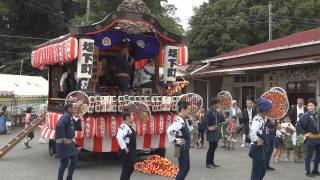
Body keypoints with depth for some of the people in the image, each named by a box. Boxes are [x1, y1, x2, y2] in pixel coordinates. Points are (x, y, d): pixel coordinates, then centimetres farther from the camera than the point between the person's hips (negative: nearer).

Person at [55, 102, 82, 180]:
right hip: (63, 143, -10)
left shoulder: (71, 117, 13)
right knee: (64, 162, -4)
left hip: (69, 142, 10)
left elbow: (78, 128, 19)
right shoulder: (66, 116, -16)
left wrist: (79, 119, 4)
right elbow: (59, 126, -33)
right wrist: (63, 138, -29)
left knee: (74, 159, 16)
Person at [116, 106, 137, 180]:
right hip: (126, 153, -10)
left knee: (131, 168, 21)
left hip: (131, 152, 10)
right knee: (126, 170, 0)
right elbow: (119, 137, -36)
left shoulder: (129, 126, 9)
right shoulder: (124, 126, -22)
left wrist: (133, 126, 10)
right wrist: (124, 148, -26)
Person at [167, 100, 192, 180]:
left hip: (186, 148, 10)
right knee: (183, 169, -2)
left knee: (187, 168, 19)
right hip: (181, 148, -10)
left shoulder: (184, 120, 8)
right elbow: (170, 130, -39)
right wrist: (175, 141, -27)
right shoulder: (179, 120, -24)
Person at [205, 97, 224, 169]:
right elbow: (205, 121, -21)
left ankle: (212, 162, 23)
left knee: (214, 147, 13)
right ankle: (208, 163, 6)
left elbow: (222, 120, 9)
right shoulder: (209, 112, -16)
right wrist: (208, 127, -17)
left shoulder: (217, 112, 8)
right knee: (211, 147, -4)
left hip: (216, 132, 8)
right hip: (211, 132, -8)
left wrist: (220, 112, -1)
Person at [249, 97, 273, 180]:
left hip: (261, 147, 10)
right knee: (257, 170, -1)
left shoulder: (262, 118, 8)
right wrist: (257, 141, -25)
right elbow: (252, 132, -36)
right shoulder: (258, 119, -22)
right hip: (257, 147, -10)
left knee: (262, 169, 19)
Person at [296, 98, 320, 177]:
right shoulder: (305, 116, -15)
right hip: (310, 138, -7)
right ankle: (308, 172, 11)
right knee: (309, 156, 0)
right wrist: (304, 133, -17)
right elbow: (298, 126, -19)